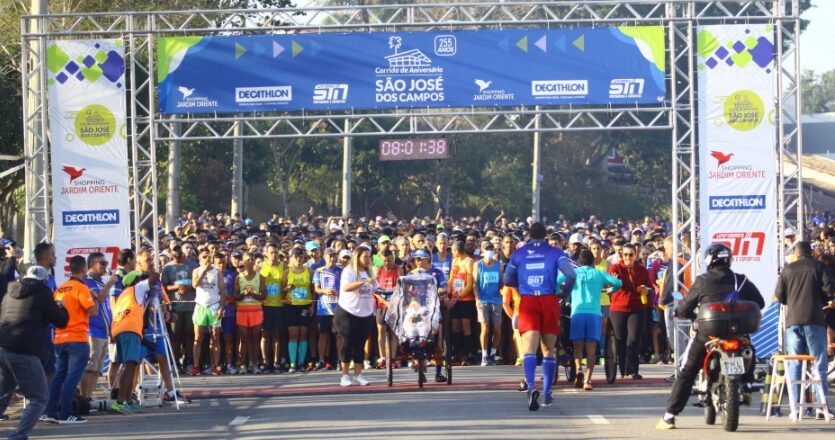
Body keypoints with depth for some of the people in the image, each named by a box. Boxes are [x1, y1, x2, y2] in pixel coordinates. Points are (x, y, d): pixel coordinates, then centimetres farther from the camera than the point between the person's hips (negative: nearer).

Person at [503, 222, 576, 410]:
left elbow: (508, 280, 12)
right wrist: (565, 292, 8)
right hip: (549, 302, 0)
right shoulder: (555, 253, 4)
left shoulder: (519, 253, 9)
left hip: (527, 302, 0)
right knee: (548, 350, 14)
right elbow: (571, 274, -9)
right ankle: (547, 393, 16)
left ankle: (531, 387, -34)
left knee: (529, 349, -10)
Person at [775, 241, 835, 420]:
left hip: (793, 320, 2)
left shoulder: (787, 269, 9)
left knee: (794, 364, 5)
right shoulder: (819, 267, 1)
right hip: (814, 319, -2)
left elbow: (779, 295, 8)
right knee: (819, 363, 0)